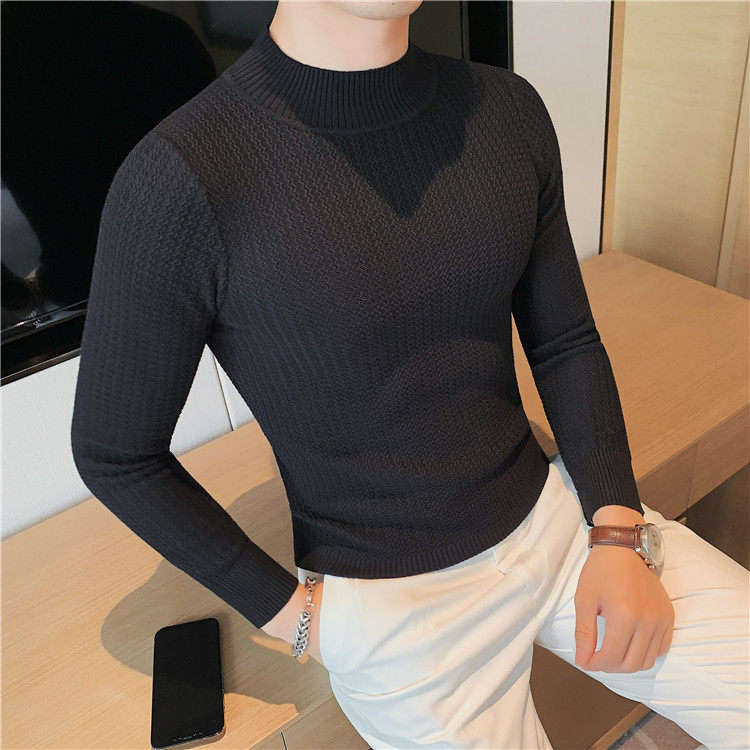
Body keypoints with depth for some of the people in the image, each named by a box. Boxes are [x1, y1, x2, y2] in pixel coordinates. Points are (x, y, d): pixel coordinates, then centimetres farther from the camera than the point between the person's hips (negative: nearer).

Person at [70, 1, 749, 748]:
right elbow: (114, 453, -9)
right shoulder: (180, 178, -21)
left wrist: (620, 529, -7)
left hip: (555, 512, 5)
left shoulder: (508, 110, -4)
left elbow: (565, 342, 5)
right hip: (392, 602, -4)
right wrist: (290, 610, -7)